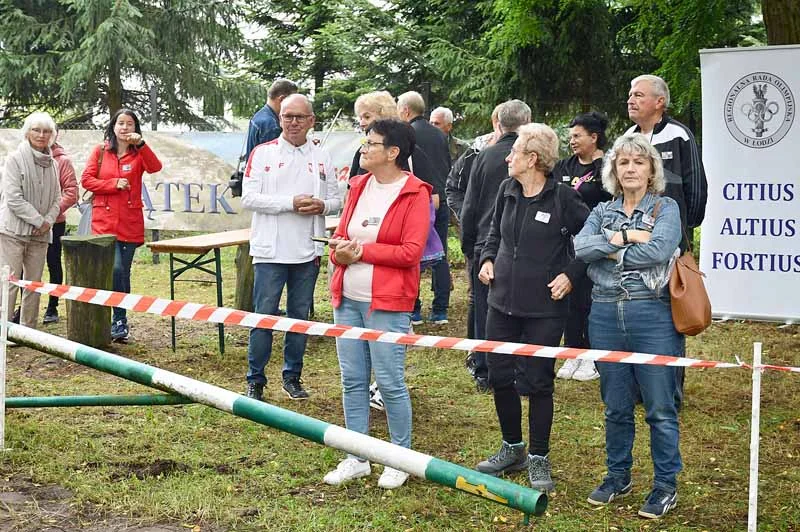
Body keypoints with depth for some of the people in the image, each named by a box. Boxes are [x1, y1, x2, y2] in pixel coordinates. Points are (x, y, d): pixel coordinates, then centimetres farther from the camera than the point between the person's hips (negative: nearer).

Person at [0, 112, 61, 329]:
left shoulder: (52, 164, 12)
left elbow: (56, 198, 15)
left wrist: (48, 221, -3)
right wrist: (39, 220, -11)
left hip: (40, 234, 6)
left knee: (34, 284, 9)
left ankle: (28, 329, 16)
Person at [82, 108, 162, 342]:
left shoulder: (138, 153, 6)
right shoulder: (100, 152, 7)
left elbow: (155, 167, -14)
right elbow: (86, 180, 2)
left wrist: (141, 144, -25)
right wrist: (114, 184, -8)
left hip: (130, 223, 1)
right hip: (104, 221, -1)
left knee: (123, 272, 7)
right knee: (115, 269, -15)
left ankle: (119, 322, 17)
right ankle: (120, 321, -8)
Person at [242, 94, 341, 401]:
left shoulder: (322, 158, 9)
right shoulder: (263, 153, -2)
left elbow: (336, 200, 13)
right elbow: (249, 198, -9)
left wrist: (322, 205, -11)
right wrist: (291, 203, -16)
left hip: (308, 252, 4)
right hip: (270, 251, -3)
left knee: (300, 316, 12)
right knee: (264, 317, -1)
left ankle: (292, 376, 24)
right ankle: (255, 381, 8)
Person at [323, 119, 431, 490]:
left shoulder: (414, 194, -9)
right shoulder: (359, 186, 12)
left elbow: (411, 252, -16)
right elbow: (342, 233, 17)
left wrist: (362, 251, -13)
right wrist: (339, 251, -6)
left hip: (387, 303, -7)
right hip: (347, 299, 7)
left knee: (389, 382, -2)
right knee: (352, 381, 11)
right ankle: (356, 458, 21)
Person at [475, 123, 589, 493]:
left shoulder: (562, 198, -12)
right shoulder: (507, 191, 4)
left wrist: (572, 274, -11)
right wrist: (487, 259, 7)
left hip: (544, 307, -6)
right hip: (502, 301, 6)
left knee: (537, 382, 2)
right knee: (500, 377, 11)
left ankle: (539, 459, 16)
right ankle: (513, 449, 29)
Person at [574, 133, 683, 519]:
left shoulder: (666, 208, 2)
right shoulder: (602, 212, 13)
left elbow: (659, 249, -17)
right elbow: (581, 247, -6)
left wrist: (610, 252, -9)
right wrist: (624, 237, -15)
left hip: (652, 314, -4)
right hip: (605, 314, 4)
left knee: (660, 407, 0)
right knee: (616, 406, 13)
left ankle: (665, 485, 11)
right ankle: (618, 477, 27)